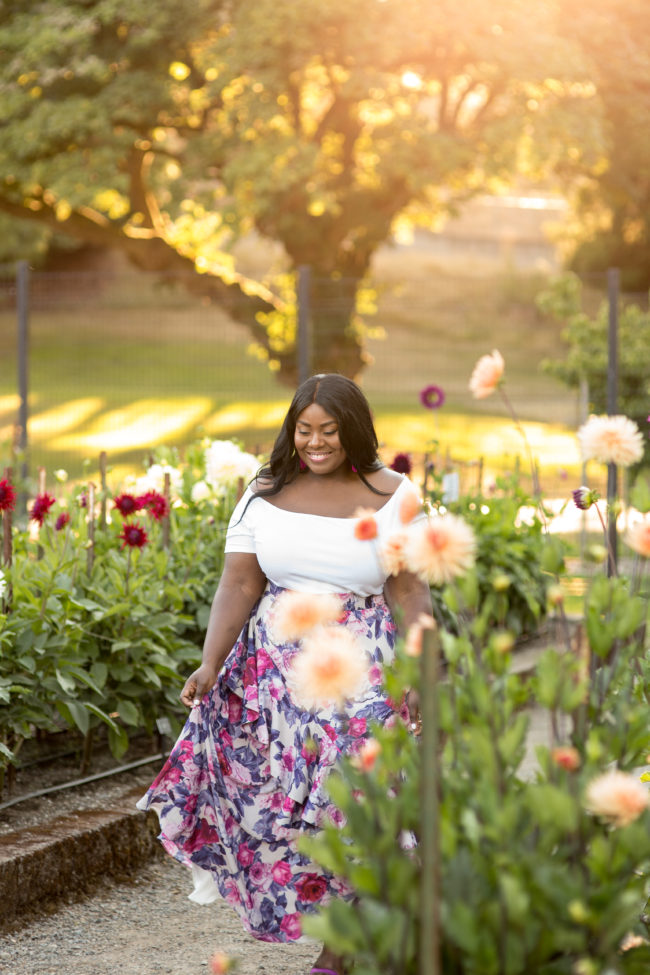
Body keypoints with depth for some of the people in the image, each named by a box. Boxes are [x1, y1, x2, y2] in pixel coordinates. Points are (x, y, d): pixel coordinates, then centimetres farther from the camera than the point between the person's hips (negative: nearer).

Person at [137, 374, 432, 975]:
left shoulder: (392, 497, -2)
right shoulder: (265, 496, 3)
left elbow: (410, 592, -3)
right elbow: (239, 583, -3)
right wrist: (211, 663, -15)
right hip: (276, 663, 2)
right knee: (272, 789, 1)